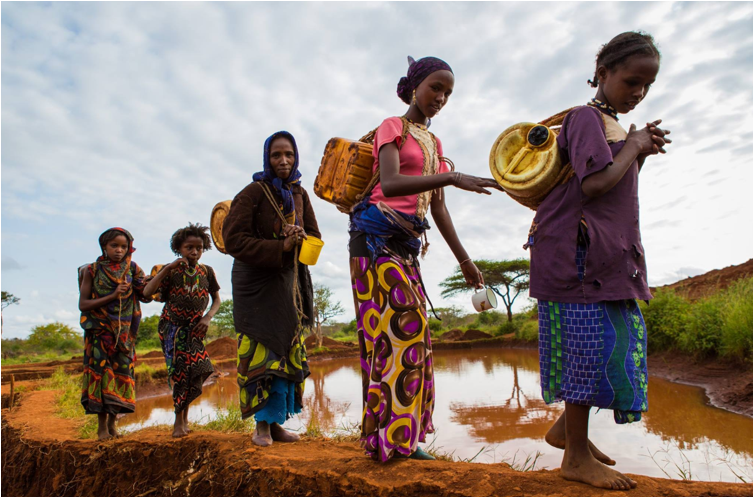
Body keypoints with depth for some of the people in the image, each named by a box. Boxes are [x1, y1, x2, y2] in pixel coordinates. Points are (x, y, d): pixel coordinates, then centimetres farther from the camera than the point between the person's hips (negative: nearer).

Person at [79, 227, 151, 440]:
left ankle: (112, 422, 18)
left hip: (124, 331, 2)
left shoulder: (132, 269, 3)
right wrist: (112, 296, -17)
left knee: (122, 370, 3)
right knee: (101, 371, -4)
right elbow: (83, 304, -7)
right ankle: (102, 426, 7)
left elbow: (146, 295, -5)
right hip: (99, 329, -2)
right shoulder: (92, 270, -1)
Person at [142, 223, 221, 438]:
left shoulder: (207, 272, 3)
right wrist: (167, 269, -24)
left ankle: (181, 417, 18)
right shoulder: (171, 271, -5)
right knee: (180, 370, -8)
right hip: (171, 326, -2)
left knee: (196, 369, -4)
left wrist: (207, 318, -7)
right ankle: (180, 419, 8)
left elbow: (217, 300, 10)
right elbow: (147, 291, -18)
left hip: (194, 328, 3)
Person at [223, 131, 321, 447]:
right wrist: (280, 248, -23)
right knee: (260, 352, -4)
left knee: (287, 352, 5)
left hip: (288, 281, 5)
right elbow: (233, 240, -17)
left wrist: (299, 238, -17)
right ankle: (261, 425, 8)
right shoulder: (253, 193, -11)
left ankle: (274, 421, 16)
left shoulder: (299, 194, 5)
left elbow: (314, 237, 6)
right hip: (256, 281, -5)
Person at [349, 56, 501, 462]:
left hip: (407, 245, 7)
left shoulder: (433, 143, 22)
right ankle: (387, 438, -4)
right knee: (400, 328, -12)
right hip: (377, 236, -7)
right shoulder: (392, 127, 0)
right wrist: (450, 177, -30)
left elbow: (438, 207, 19)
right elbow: (389, 184, -19)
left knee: (410, 334, 2)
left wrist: (464, 259, 17)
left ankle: (401, 438, 8)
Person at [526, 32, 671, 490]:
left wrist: (644, 153, 10)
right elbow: (596, 183, -20)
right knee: (591, 344, -7)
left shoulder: (615, 125, 22)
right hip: (579, 250, -10)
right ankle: (577, 457, 6)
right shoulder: (586, 117, -7)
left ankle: (566, 427, 25)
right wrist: (634, 148, -5)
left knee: (620, 340, 11)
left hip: (610, 254, 10)